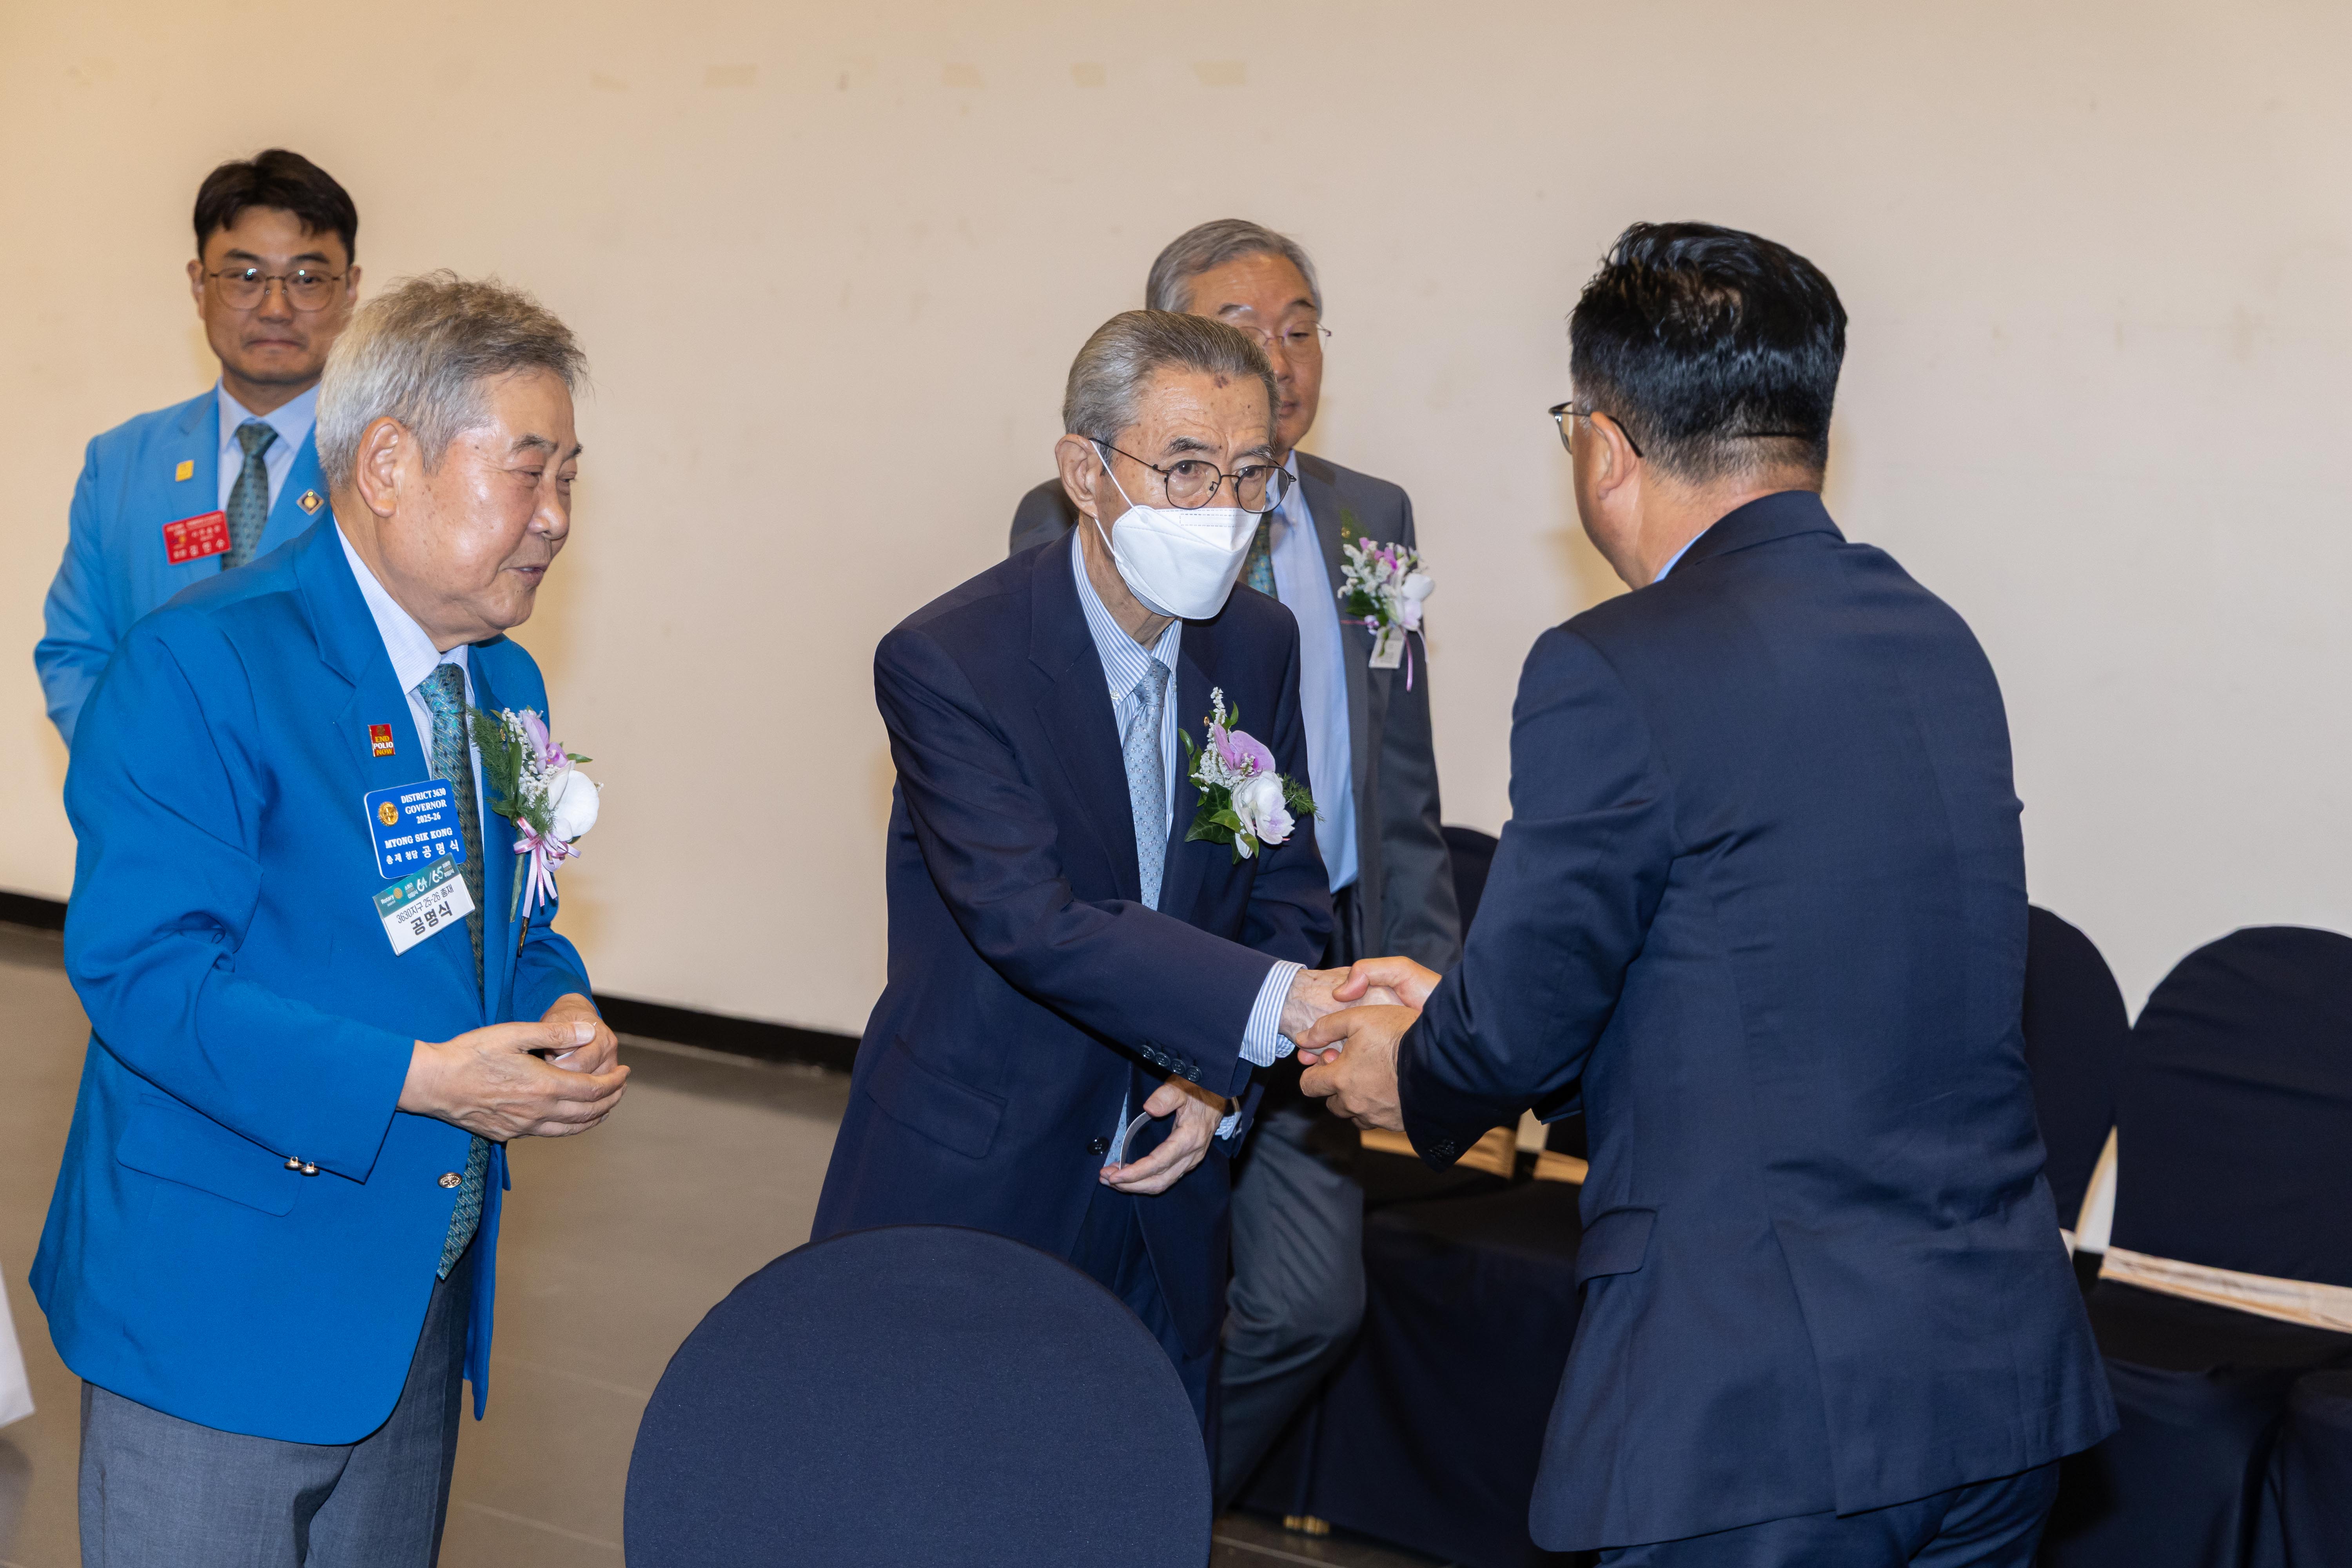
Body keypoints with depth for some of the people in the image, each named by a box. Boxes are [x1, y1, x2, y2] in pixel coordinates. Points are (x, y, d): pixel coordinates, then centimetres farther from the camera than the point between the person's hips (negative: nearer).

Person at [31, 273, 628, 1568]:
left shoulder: (506, 685, 10)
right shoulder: (202, 665, -15)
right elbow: (136, 966, -22)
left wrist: (562, 1017, -5)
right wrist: (414, 1079, -26)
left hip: (425, 1304, 7)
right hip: (222, 1310, -7)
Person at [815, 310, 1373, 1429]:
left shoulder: (1260, 646, 2)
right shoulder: (945, 662, -18)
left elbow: (1287, 892, 9)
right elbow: (1032, 922, -28)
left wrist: (1224, 1079, -9)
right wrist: (1284, 1003, -38)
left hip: (1161, 1209, 5)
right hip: (965, 1205, -5)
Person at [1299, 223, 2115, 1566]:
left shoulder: (1614, 674, -15)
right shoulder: (1938, 641, 9)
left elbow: (1517, 1035, -8)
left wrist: (1408, 1078, 16)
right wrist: (1465, 1014, 24)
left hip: (1767, 1404, -7)